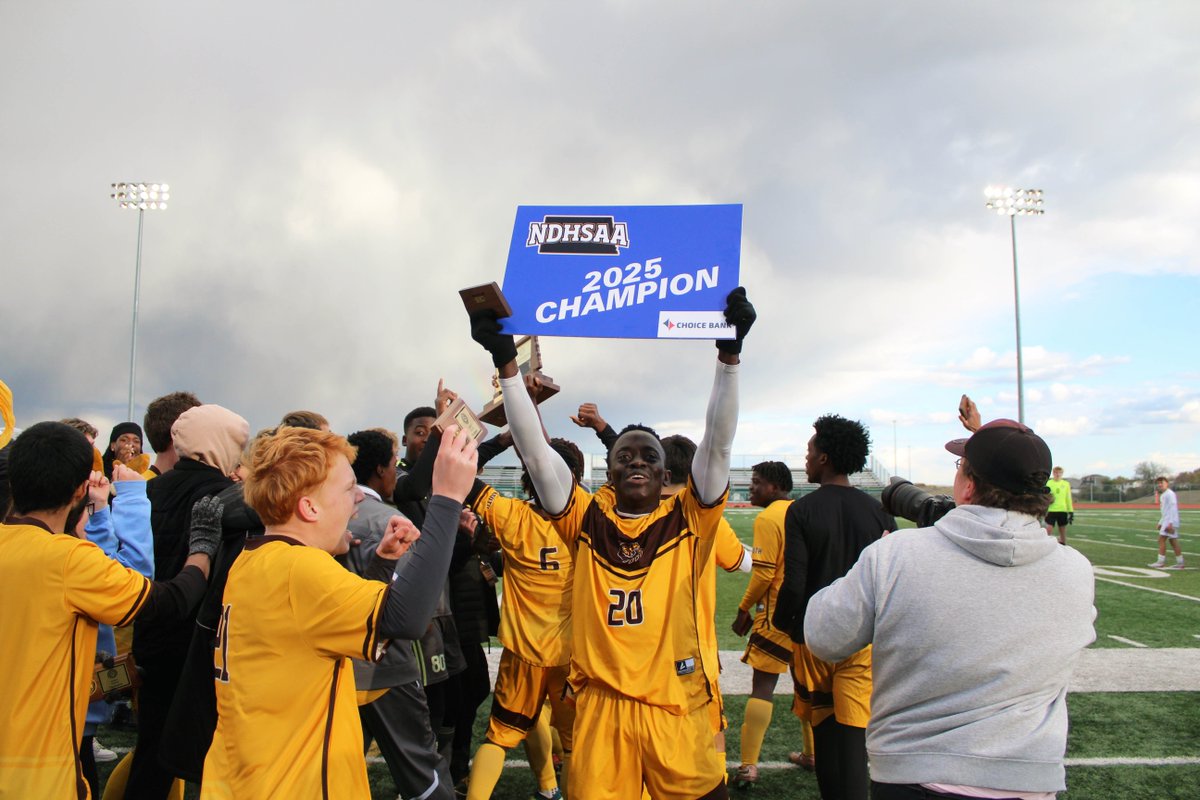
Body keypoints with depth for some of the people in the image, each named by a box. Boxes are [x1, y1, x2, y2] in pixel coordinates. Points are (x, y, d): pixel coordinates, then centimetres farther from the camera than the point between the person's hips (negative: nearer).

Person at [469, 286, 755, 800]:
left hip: (677, 707, 0)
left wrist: (729, 354, -14)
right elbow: (536, 453, -1)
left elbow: (717, 445, -6)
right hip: (600, 705, 1)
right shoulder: (587, 521, 5)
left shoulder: (688, 520, 3)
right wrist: (506, 361, -7)